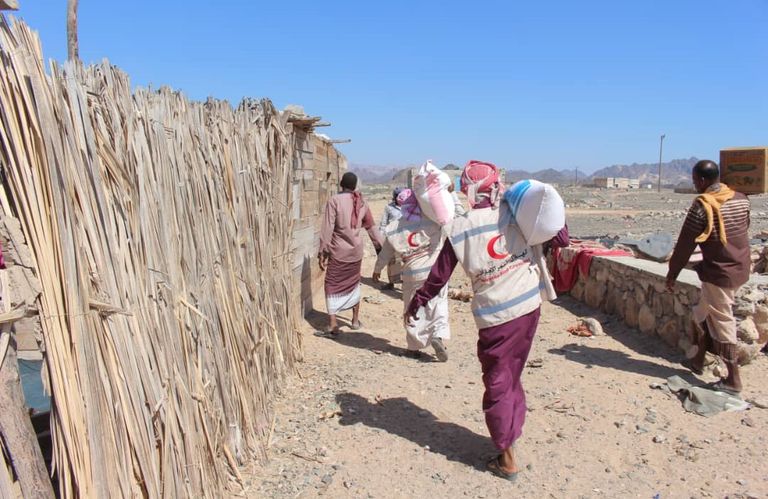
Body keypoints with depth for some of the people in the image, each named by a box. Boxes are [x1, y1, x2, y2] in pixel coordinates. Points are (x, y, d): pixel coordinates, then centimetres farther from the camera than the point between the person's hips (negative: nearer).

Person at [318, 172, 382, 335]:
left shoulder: (334, 201, -10)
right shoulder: (362, 203, 5)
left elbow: (327, 228, -13)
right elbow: (371, 227, 13)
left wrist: (322, 252, -8)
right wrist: (379, 247, 24)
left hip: (338, 251, -4)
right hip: (356, 250, 5)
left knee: (332, 286, 3)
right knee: (354, 284, 20)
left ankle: (333, 325, -3)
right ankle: (355, 320, 28)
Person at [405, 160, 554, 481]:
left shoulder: (459, 230, -9)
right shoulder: (514, 212, -4)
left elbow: (439, 276, -4)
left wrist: (415, 304, 8)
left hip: (495, 316, -4)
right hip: (530, 307, 4)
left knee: (497, 386, 10)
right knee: (512, 378, 21)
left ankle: (507, 459, 19)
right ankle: (511, 436, 37)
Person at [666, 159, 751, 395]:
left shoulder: (702, 205, -17)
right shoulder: (741, 199, 4)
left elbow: (685, 244, -13)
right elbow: (743, 231, 15)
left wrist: (672, 274, -5)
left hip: (718, 272, -8)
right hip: (740, 268, 8)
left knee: (722, 322, 1)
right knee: (703, 313, 20)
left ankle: (733, 379, 8)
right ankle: (698, 361, 30)